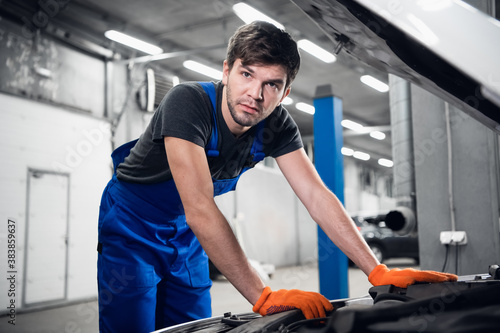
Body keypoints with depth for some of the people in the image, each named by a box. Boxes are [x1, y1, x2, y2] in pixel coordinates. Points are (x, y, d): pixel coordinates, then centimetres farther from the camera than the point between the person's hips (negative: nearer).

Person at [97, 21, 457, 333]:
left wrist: (380, 272, -28)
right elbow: (199, 211, -40)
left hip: (185, 233, 5)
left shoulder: (277, 126, -15)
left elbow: (317, 196, -19)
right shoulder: (188, 102, -33)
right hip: (132, 224, -5)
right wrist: (264, 297, -43)